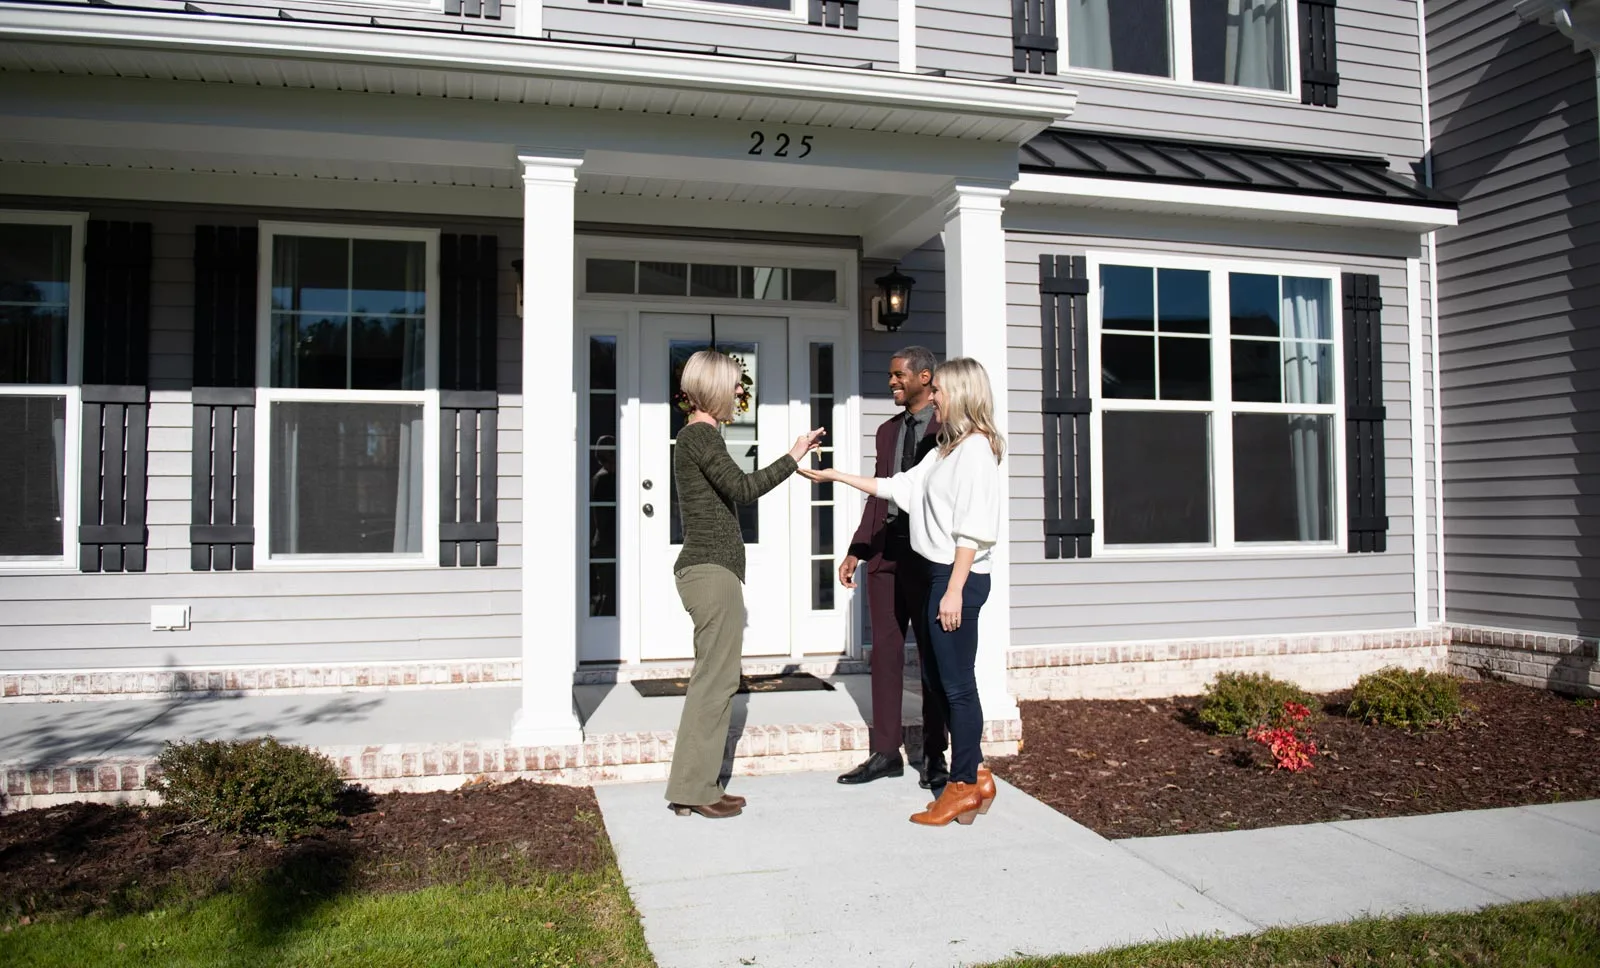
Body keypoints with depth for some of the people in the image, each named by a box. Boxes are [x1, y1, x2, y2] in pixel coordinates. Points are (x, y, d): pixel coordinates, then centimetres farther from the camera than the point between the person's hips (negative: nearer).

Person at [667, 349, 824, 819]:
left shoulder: (694, 436, 19)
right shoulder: (701, 435, -11)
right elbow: (742, 488, -22)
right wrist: (792, 458, -16)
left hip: (705, 570, 10)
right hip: (713, 570, -10)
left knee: (713, 678, 12)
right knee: (715, 678, -6)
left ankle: (696, 787, 16)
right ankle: (692, 789, 0)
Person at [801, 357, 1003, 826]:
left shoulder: (975, 448, -13)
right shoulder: (947, 449, 17)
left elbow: (973, 529, -18)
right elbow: (900, 487, 21)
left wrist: (954, 590, -20)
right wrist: (838, 476, 21)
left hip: (959, 577, -10)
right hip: (943, 574, 10)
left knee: (957, 684, -2)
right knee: (952, 682, 13)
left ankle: (964, 786, 7)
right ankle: (972, 777, 21)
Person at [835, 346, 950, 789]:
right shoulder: (887, 430, 16)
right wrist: (856, 551, 13)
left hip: (930, 552, -6)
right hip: (885, 550, 6)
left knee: (932, 654, 5)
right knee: (885, 650, 7)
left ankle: (934, 756, 15)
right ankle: (886, 752, 16)